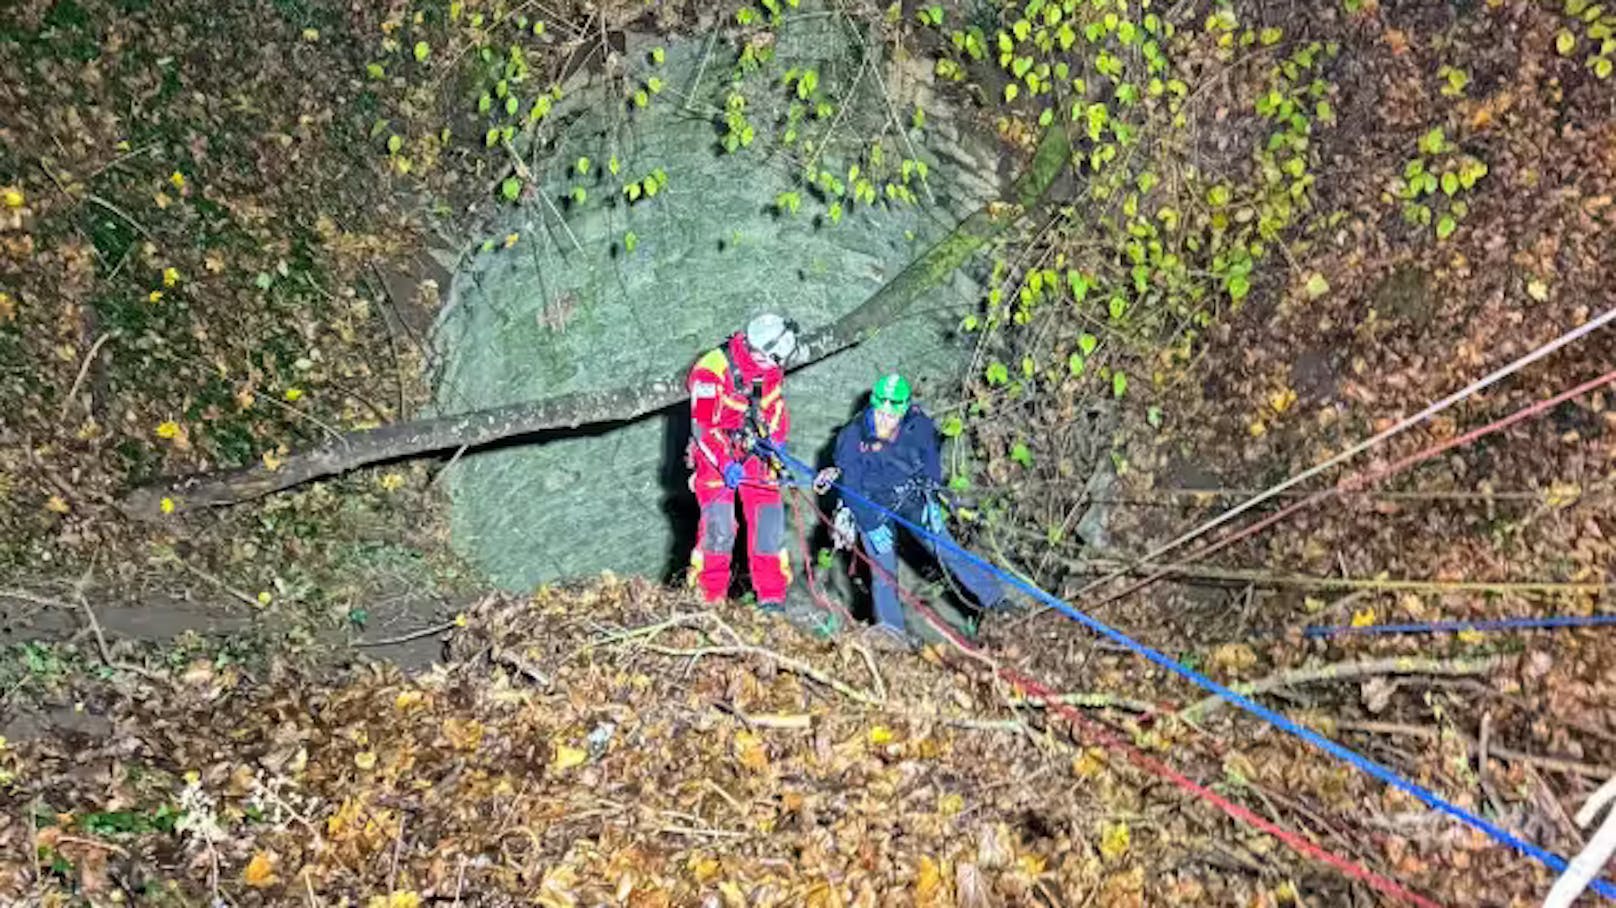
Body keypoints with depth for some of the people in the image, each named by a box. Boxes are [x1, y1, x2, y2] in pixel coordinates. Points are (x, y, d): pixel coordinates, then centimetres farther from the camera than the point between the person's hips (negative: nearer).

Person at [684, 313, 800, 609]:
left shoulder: (770, 367, -4)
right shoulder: (713, 370, -24)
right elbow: (702, 427, -21)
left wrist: (778, 441, 6)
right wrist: (725, 464, -27)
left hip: (755, 451, 5)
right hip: (716, 453, -5)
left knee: (769, 521, -4)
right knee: (719, 527, -13)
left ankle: (772, 600, 3)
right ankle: (711, 601, -1)